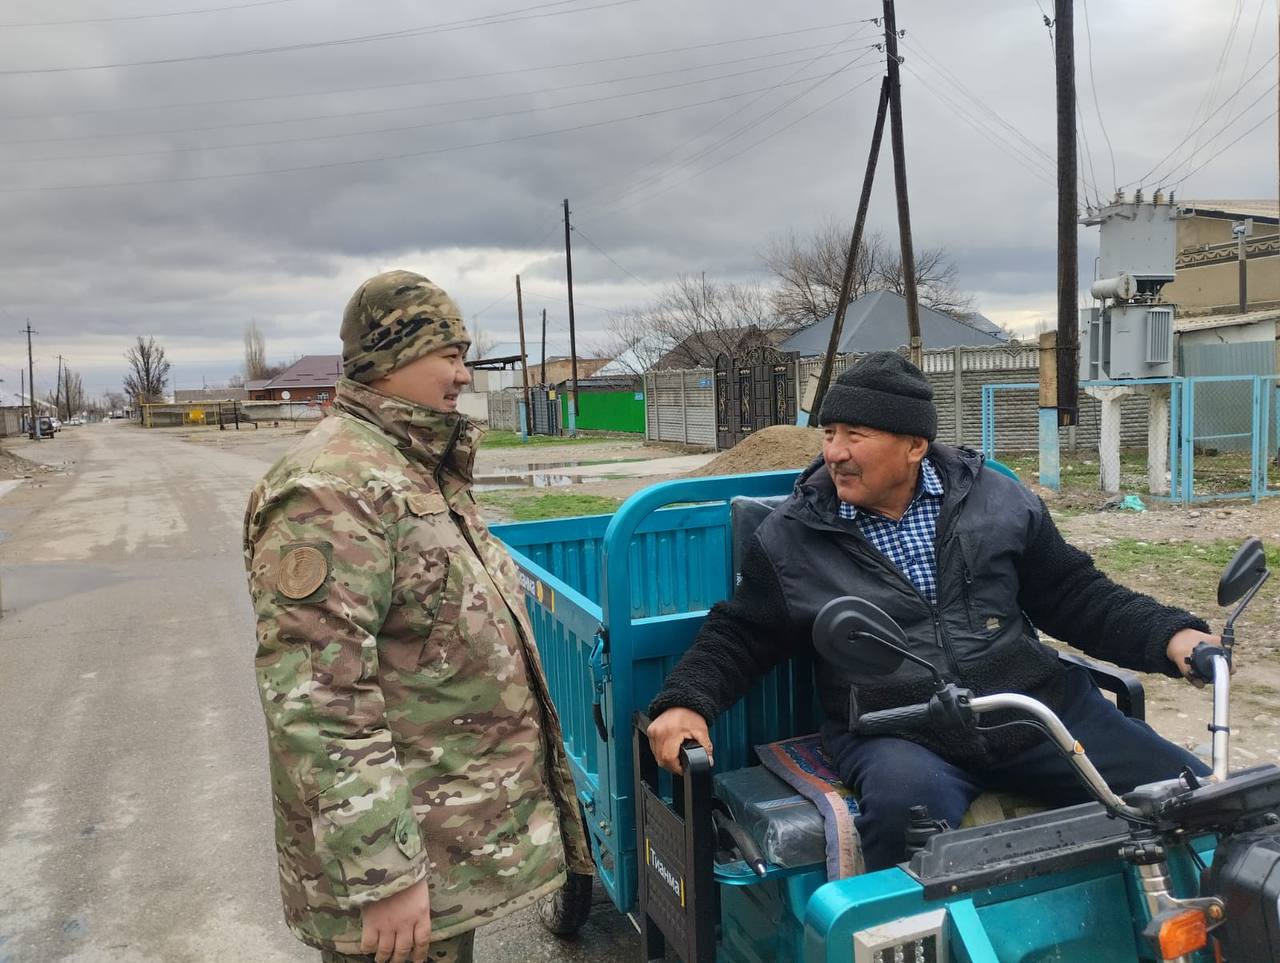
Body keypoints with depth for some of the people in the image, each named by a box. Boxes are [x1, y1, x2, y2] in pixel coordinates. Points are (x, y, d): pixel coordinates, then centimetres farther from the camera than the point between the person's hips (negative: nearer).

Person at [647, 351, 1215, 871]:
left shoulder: (996, 501, 7)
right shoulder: (791, 536, 4)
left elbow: (1076, 596, 14)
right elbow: (741, 634, 10)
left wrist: (1169, 636, 1)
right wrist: (688, 700, -6)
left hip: (1035, 705, 3)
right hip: (892, 732, -2)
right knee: (907, 806, -36)